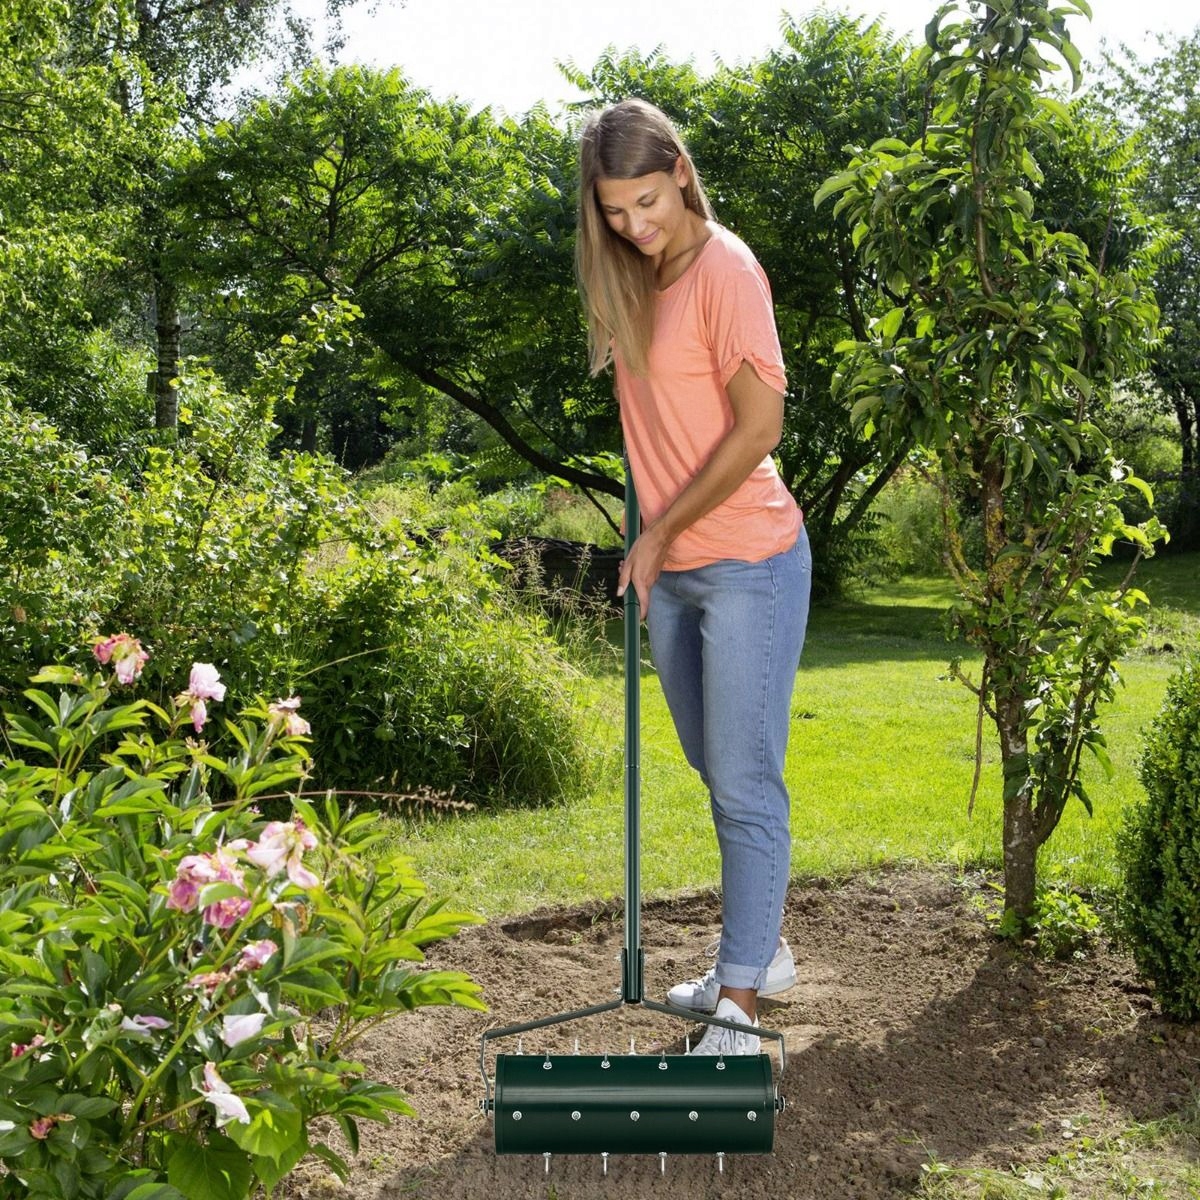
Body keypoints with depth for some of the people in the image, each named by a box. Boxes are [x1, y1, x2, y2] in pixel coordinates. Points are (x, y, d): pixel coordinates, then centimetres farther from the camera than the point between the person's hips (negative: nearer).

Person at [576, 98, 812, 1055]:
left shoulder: (724, 269, -13)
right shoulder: (635, 281, 11)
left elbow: (759, 426, -18)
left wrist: (661, 530, -12)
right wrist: (650, 543, 9)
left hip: (748, 564, -8)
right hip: (672, 571, 8)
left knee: (745, 785, -2)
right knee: (717, 773, 17)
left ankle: (740, 1000, 7)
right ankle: (762, 951, 33)